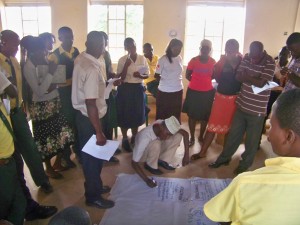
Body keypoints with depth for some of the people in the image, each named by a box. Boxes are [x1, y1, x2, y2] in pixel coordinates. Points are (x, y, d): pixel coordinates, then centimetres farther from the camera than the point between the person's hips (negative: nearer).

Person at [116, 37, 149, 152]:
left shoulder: (142, 58, 2)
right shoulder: (122, 60, -6)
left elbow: (147, 75, 6)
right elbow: (120, 78, -10)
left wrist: (140, 76, -15)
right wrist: (126, 65, -22)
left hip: (138, 89, 3)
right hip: (125, 89, -3)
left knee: (137, 114, 12)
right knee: (125, 115, 4)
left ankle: (134, 137, 30)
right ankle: (125, 139, 21)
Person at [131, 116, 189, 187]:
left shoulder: (164, 126, -26)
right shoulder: (145, 138, -40)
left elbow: (185, 133, -15)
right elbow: (134, 163, -35)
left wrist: (186, 155, -20)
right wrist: (147, 180, -41)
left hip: (156, 151, 5)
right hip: (143, 154, -5)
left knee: (178, 135, -16)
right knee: (156, 143, -38)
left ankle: (162, 161, -3)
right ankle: (150, 166, -11)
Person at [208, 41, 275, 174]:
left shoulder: (269, 63, -13)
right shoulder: (247, 57, 2)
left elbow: (261, 83, -22)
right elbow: (238, 76, -2)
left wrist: (246, 76, -13)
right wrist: (254, 78, -15)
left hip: (257, 109, -4)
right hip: (242, 105, 5)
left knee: (251, 140, 10)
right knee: (233, 134, 16)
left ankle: (245, 164, 30)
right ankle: (224, 157, 32)